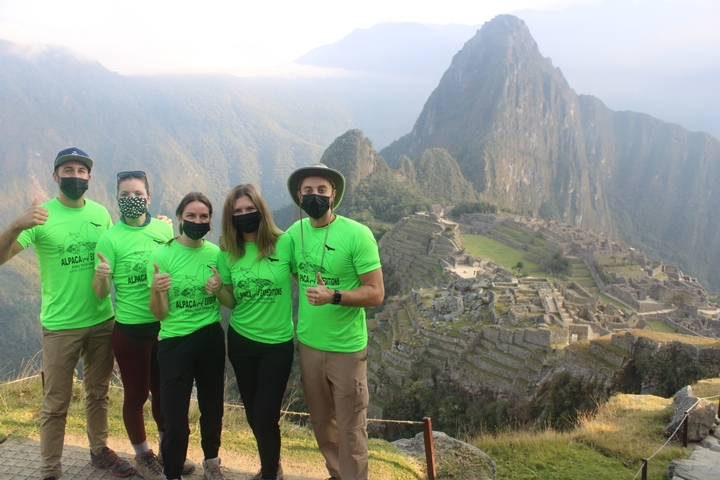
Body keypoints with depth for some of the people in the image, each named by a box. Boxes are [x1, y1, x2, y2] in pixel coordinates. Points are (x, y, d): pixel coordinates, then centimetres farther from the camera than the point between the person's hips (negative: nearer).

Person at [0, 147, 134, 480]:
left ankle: (99, 450, 36)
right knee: (55, 405, 6)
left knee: (98, 393, 19)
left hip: (102, 321, 4)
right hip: (60, 326, -4)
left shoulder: (100, 212, 1)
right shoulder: (42, 215, -11)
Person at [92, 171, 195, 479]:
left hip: (165, 325, 3)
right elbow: (100, 293, -13)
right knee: (137, 395, 12)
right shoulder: (110, 238, -11)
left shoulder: (164, 228, -3)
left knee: (164, 391, 18)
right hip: (130, 330, -3)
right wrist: (101, 275, -32)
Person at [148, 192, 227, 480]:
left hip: (211, 338, 3)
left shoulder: (217, 253, -3)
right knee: (174, 417, 1)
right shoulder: (162, 255, -11)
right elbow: (159, 314, -11)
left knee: (212, 406, 18)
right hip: (175, 341, -3)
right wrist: (156, 291, -30)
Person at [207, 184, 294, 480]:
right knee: (252, 413, 17)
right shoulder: (228, 253, -3)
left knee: (265, 416, -1)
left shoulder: (284, 243, -13)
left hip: (278, 344, -3)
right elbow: (232, 301, 5)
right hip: (241, 342, 4)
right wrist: (217, 290, -15)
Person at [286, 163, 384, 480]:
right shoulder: (295, 232, 0)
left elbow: (376, 293, -17)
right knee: (321, 423, 21)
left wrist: (333, 296, -29)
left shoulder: (357, 234, -16)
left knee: (350, 430, 7)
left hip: (347, 348, -5)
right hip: (308, 344, 5)